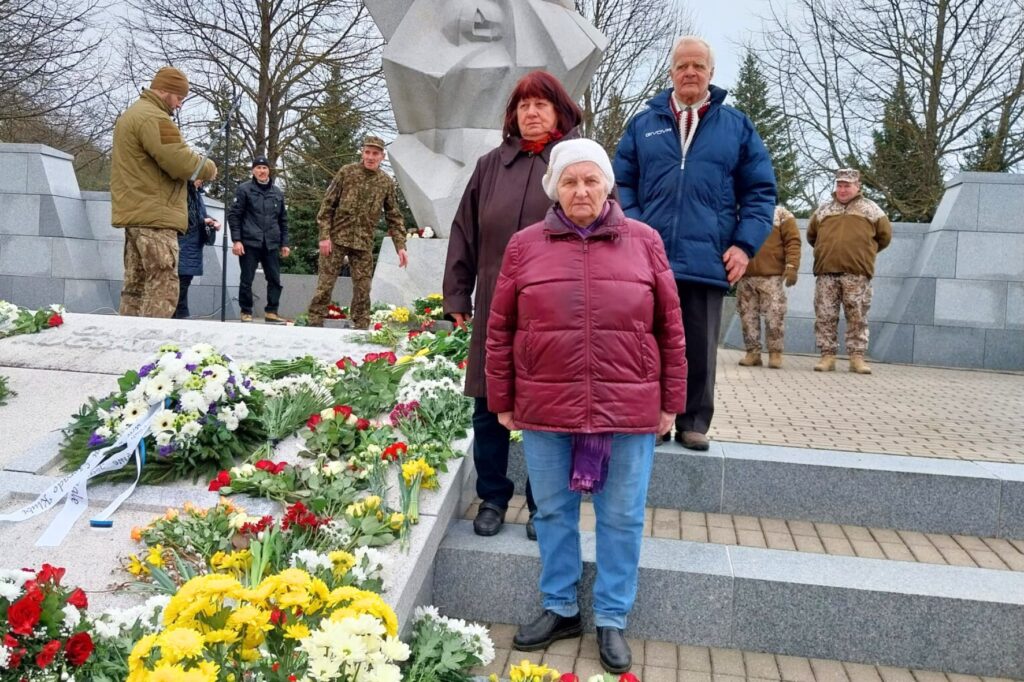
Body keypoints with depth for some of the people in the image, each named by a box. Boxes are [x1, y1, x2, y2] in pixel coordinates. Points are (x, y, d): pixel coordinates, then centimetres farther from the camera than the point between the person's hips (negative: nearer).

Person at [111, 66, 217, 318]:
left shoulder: (131, 114, 23)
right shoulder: (153, 117, -13)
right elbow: (181, 163, -20)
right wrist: (209, 168, 0)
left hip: (136, 213, 11)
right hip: (155, 216, -11)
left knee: (135, 289, 11)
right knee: (162, 292, -13)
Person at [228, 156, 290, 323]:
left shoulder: (278, 192, 13)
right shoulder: (244, 189, 1)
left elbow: (283, 220, 17)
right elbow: (234, 215, -2)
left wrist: (284, 243, 11)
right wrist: (236, 240, -10)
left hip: (271, 244, 4)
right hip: (249, 242, -3)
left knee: (275, 280, 3)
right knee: (246, 280, 1)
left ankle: (271, 312, 11)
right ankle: (246, 313, 11)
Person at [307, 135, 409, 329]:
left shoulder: (386, 182, 4)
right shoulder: (346, 172, -2)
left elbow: (394, 218, 8)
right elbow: (327, 205, -2)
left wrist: (400, 246, -1)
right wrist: (324, 235, -9)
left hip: (364, 243, 2)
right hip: (337, 238, -2)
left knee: (362, 287, 4)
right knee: (325, 282, -1)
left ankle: (361, 326, 12)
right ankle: (315, 322, 7)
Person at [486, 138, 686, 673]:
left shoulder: (644, 242, 3)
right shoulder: (524, 246, 3)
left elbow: (670, 329, 5)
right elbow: (500, 333, 5)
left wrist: (671, 401, 4)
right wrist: (502, 401, 5)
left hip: (628, 410, 0)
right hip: (545, 409, 1)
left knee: (621, 518, 8)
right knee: (553, 512, 12)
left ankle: (611, 620, 26)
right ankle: (560, 609, 31)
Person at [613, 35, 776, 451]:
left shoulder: (736, 126, 9)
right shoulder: (644, 124, 10)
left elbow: (760, 191, 8)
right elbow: (622, 184, 9)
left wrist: (745, 245, -4)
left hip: (708, 261, 0)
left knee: (700, 350, 5)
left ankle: (694, 423, 18)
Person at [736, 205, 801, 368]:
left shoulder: (782, 215, 5)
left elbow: (792, 242, -3)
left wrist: (791, 266, -14)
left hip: (771, 276, -4)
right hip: (745, 276, 4)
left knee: (774, 316, -7)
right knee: (748, 316, 4)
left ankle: (775, 353, 1)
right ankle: (753, 352, 11)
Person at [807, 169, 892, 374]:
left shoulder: (870, 209, 10)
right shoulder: (823, 209, 15)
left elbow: (884, 235, 16)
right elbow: (811, 235, 24)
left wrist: (866, 252, 18)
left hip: (857, 274, -2)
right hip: (826, 273, 2)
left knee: (857, 318, 0)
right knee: (825, 317, 1)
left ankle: (857, 357, 5)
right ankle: (828, 355, 7)